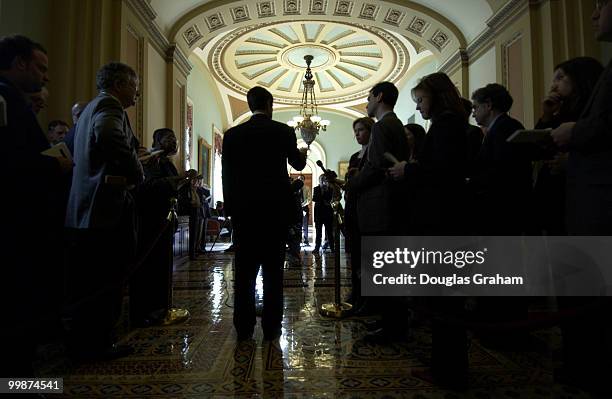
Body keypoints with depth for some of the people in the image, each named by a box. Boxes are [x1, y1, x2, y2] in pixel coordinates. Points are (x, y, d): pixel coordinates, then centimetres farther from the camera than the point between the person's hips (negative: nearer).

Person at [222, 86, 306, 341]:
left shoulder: (232, 134, 3)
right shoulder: (283, 131, -1)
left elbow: (227, 175, 3)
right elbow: (297, 164, 15)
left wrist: (231, 209, 10)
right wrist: (303, 153, 37)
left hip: (244, 210, 2)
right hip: (275, 209, -1)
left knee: (244, 270, 7)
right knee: (273, 270, 5)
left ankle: (244, 327, 14)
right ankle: (271, 327, 13)